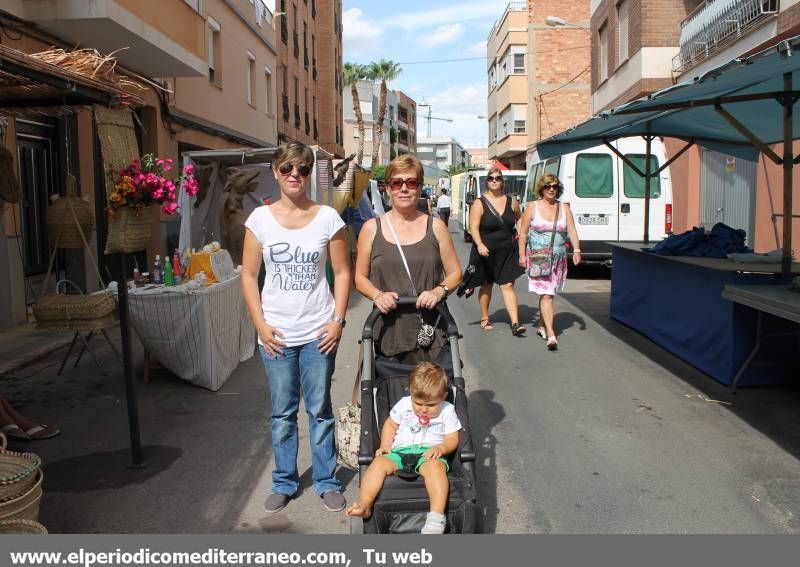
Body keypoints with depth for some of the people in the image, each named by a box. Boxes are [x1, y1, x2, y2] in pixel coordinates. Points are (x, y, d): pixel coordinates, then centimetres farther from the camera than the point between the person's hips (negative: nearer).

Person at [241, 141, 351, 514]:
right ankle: (284, 482, 30)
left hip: (318, 331, -1)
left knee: (320, 410, 10)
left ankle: (326, 481, 26)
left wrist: (337, 320, -6)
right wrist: (260, 323, -5)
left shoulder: (328, 218, -2)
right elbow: (248, 275, 2)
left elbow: (342, 273, 2)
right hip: (276, 333, 1)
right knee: (282, 413, 13)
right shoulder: (260, 218, -1)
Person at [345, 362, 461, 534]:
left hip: (429, 453, -3)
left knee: (435, 467, -39)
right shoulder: (404, 404, 14)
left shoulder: (447, 411, 8)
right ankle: (364, 506, -36)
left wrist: (440, 448, -14)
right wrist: (385, 446, 7)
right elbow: (390, 424, 23)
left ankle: (437, 517, -51)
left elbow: (452, 439, 8)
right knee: (379, 463, -28)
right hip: (400, 451, 3)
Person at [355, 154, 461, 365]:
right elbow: (360, 277, 10)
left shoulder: (435, 226, 7)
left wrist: (439, 291, -9)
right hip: (389, 330, 0)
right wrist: (377, 295, -9)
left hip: (431, 330, 0)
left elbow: (454, 273, 10)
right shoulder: (372, 228, 7)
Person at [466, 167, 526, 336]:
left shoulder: (511, 202, 5)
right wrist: (480, 244, -31)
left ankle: (515, 323, -8)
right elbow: (473, 228, -16)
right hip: (486, 252, -2)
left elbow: (520, 220, 24)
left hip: (507, 252, 2)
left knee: (508, 285, -4)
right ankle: (485, 319, 29)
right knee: (486, 286, 12)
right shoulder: (479, 203, -6)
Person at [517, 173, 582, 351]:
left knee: (547, 293, 11)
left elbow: (572, 231, 4)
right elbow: (523, 233, 1)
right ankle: (551, 335, -15)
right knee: (546, 295, -11)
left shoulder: (564, 208, 9)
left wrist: (576, 250, -8)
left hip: (559, 258, 4)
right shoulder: (533, 207, 0)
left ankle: (541, 325, 29)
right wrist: (522, 254, -5)